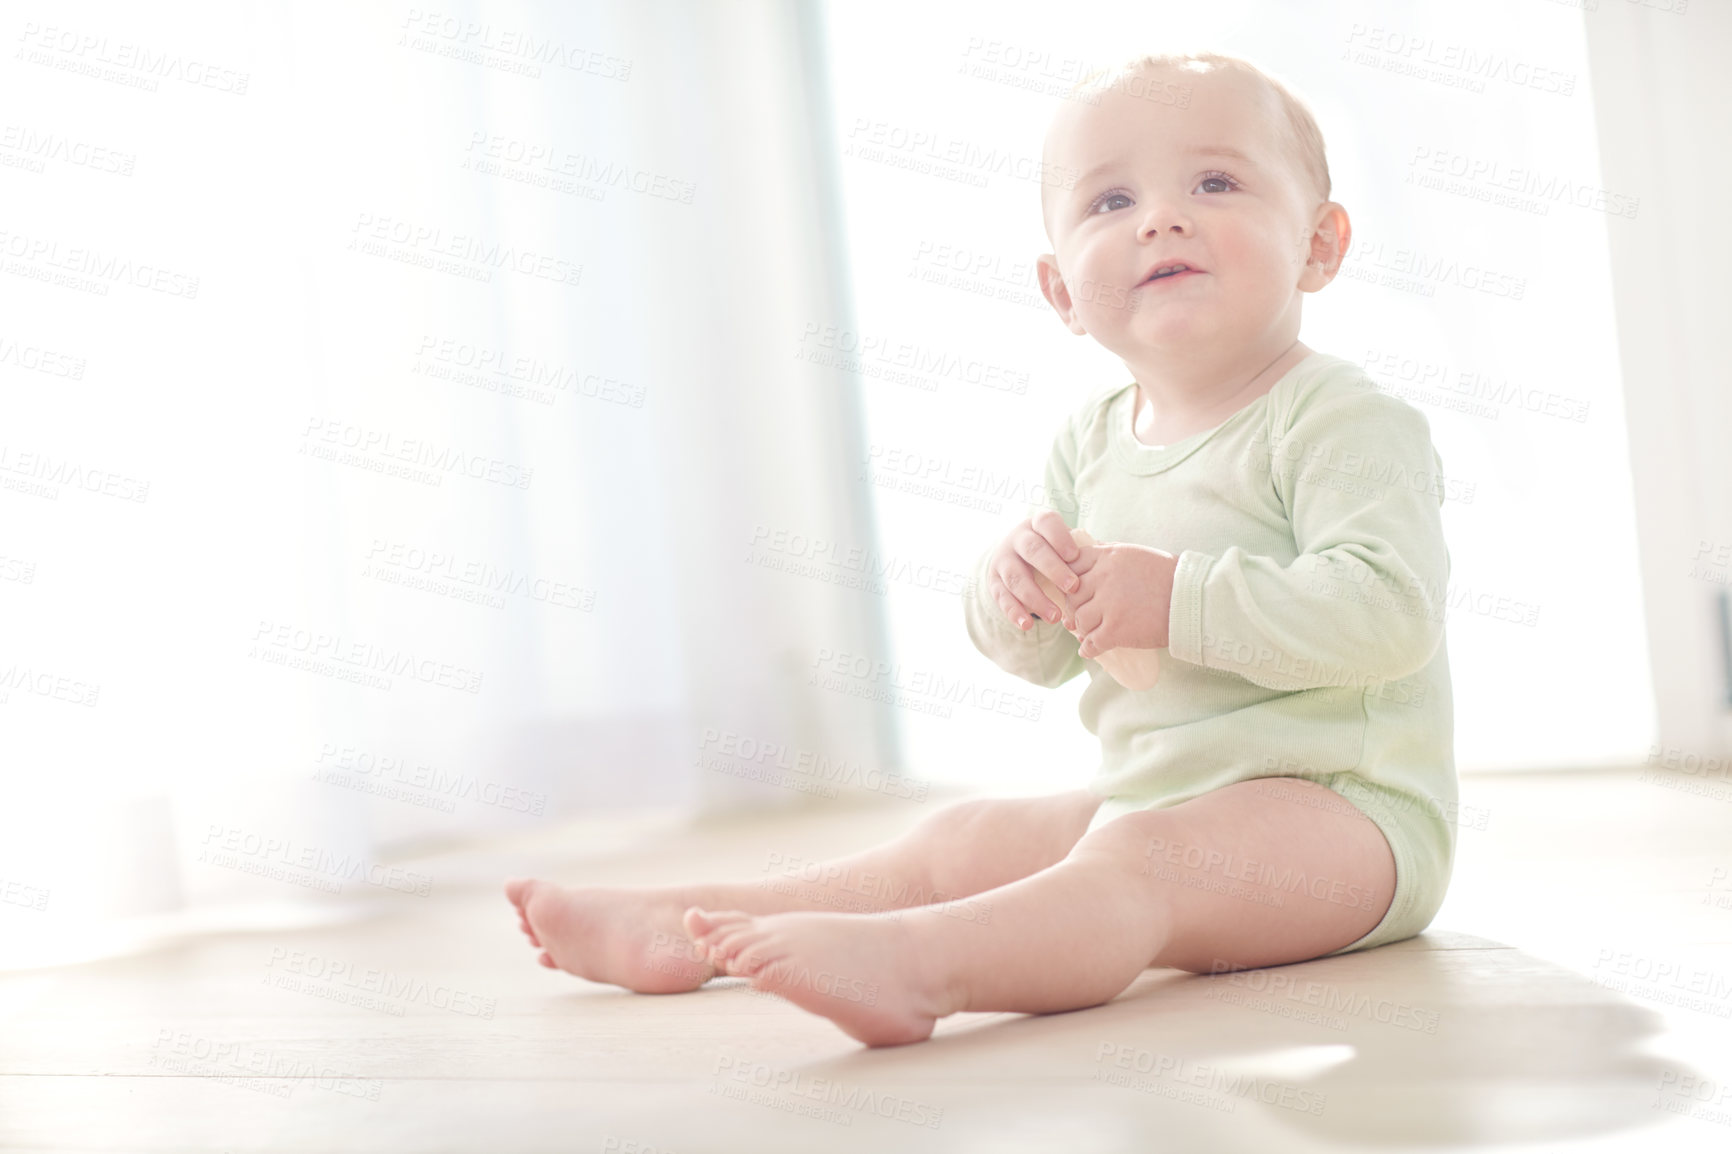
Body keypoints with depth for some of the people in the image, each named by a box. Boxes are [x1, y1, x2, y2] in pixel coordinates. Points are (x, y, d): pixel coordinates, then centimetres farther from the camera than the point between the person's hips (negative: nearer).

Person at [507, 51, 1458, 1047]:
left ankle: (911, 965, -56)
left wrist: (1180, 598, -27)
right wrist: (1016, 588, -10)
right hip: (1150, 798, 9)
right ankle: (687, 929, 9)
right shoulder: (1093, 443, 10)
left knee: (1146, 857, -34)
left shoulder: (1342, 423, -13)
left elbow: (1388, 610, -28)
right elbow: (1038, 655, 15)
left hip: (1345, 809, -9)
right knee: (967, 839, 6)